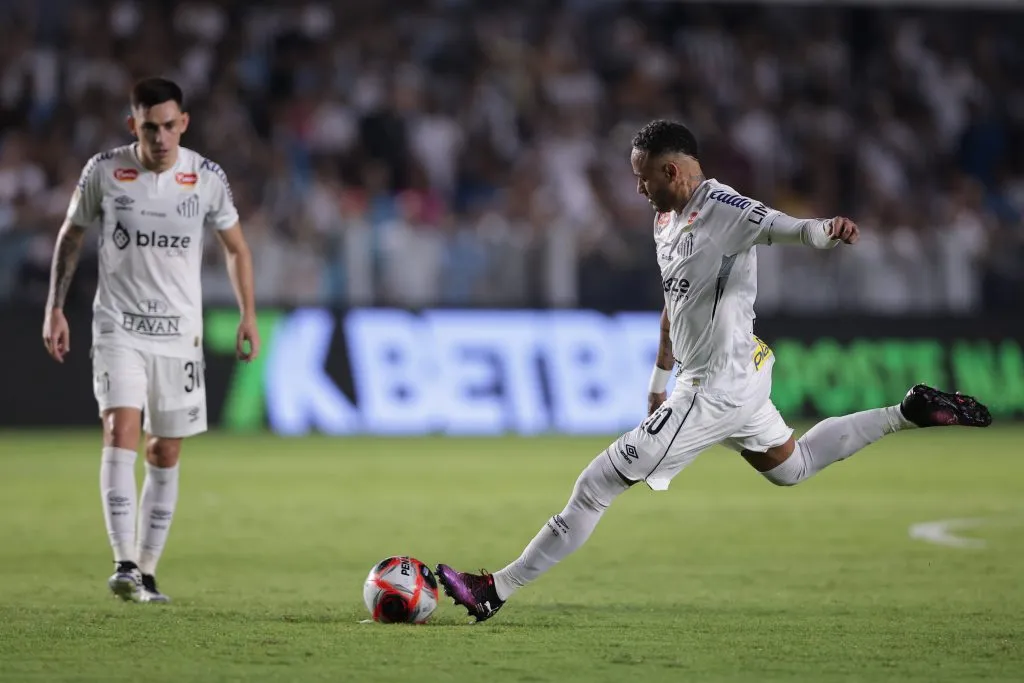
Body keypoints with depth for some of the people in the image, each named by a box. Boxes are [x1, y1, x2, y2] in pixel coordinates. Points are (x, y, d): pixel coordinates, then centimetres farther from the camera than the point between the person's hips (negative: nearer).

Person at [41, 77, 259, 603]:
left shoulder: (207, 178, -3)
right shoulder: (104, 171, -5)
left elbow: (235, 248, 10)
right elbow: (70, 237, 9)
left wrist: (248, 315, 2)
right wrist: (54, 309, 5)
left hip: (179, 331, 2)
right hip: (118, 325, -2)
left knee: (166, 454, 5)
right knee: (121, 431, -20)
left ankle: (147, 569, 16)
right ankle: (124, 563, -25)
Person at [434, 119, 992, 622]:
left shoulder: (720, 208, -21)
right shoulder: (667, 219, 8)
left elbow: (785, 228, -36)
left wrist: (827, 230, -58)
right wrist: (660, 378, 27)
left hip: (716, 389, -10)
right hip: (742, 374, 10)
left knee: (598, 483, -7)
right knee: (791, 466, 33)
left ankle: (496, 590, -3)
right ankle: (911, 413, 33)